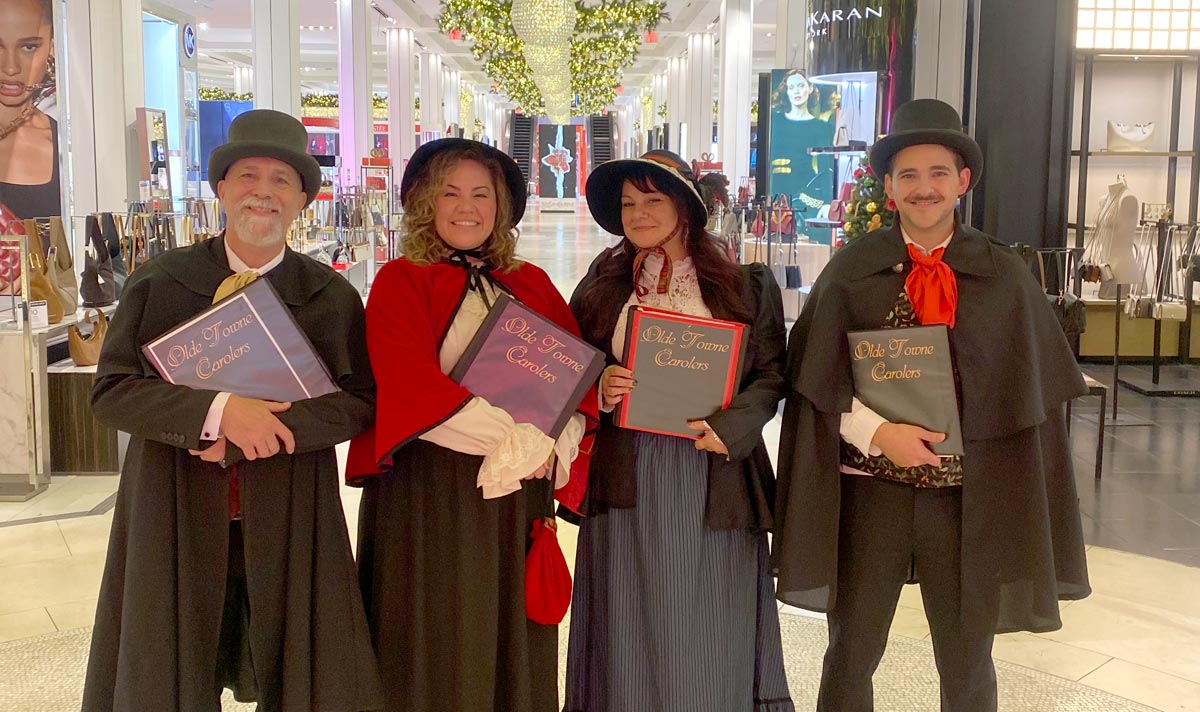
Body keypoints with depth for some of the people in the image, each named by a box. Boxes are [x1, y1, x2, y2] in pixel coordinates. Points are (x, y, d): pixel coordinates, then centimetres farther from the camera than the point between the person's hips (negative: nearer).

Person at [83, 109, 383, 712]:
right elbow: (110, 391, -4)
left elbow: (360, 401, -5)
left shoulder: (332, 297, 3)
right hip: (177, 518, 0)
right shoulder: (160, 282, 1)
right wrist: (217, 412, -20)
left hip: (289, 522, 0)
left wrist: (255, 428, -18)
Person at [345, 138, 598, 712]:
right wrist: (517, 438, -18)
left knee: (513, 648, 13)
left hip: (521, 491, 4)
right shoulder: (400, 282, -2)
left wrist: (553, 446, -14)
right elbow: (413, 387, -15)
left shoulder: (532, 285, 11)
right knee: (435, 652, 6)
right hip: (429, 493, -4)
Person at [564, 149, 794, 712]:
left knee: (708, 626, 5)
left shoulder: (744, 284, 2)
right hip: (626, 474, 2)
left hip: (713, 476, -2)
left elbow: (772, 371, 0)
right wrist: (598, 388, -7)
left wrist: (729, 427, -15)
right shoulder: (603, 283, 9)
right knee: (629, 622, 7)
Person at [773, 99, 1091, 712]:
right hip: (869, 489, 0)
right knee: (850, 656, 13)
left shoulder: (1004, 276, 0)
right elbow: (817, 380, -4)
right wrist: (878, 432, -17)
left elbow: (1028, 390, 2)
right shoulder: (850, 270, -2)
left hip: (969, 497, 1)